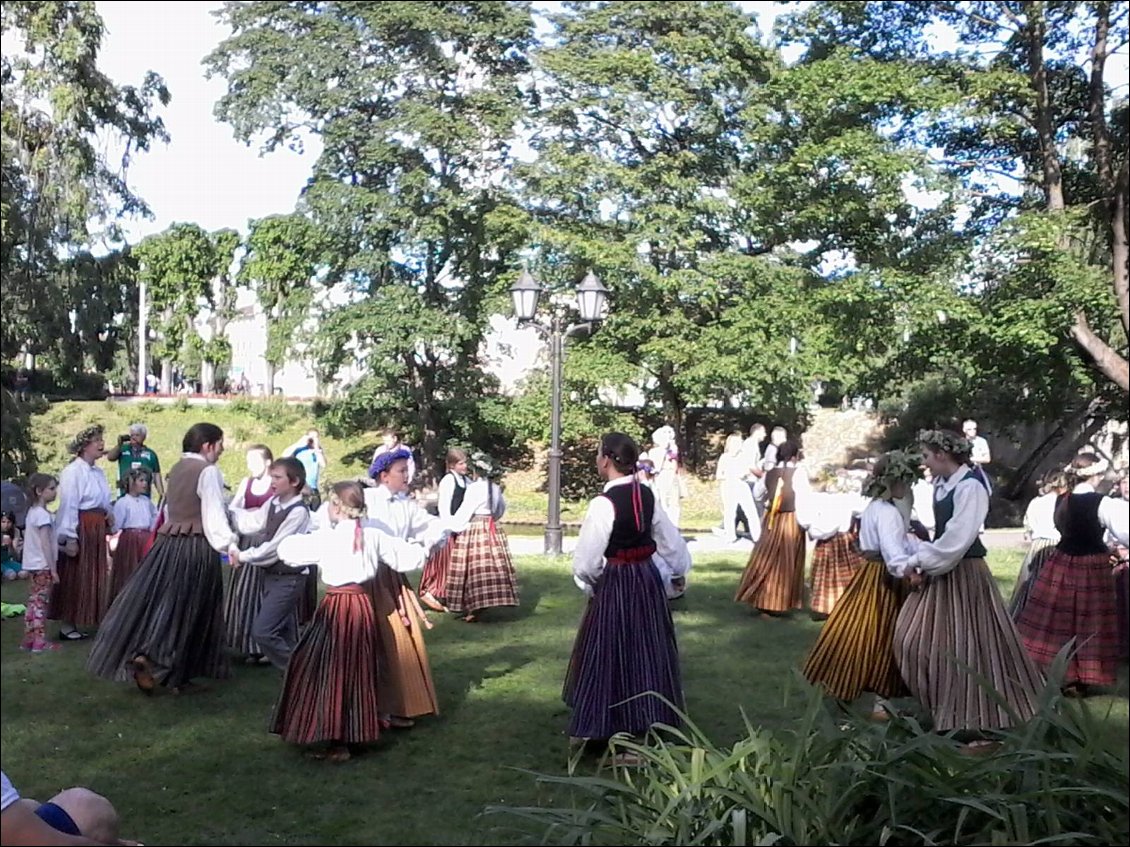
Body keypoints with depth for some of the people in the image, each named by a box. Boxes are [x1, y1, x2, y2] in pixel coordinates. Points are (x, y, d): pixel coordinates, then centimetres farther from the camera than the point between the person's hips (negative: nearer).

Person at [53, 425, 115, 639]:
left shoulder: (98, 472, 12)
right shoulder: (73, 471, -14)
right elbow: (68, 506, -17)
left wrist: (108, 514, 1)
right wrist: (70, 537, -19)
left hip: (97, 529, 9)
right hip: (80, 528, -9)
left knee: (93, 576, 13)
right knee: (74, 577, -1)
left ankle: (77, 622, 23)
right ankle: (66, 625, 8)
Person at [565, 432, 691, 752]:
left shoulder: (604, 503, -20)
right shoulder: (647, 496, 1)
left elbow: (587, 559, -17)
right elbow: (671, 541, 10)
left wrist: (587, 582, 3)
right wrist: (680, 571, 24)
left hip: (615, 587, -7)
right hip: (648, 581, 7)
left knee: (612, 656, 3)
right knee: (646, 653, 17)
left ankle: (601, 728, 11)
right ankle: (647, 721, 28)